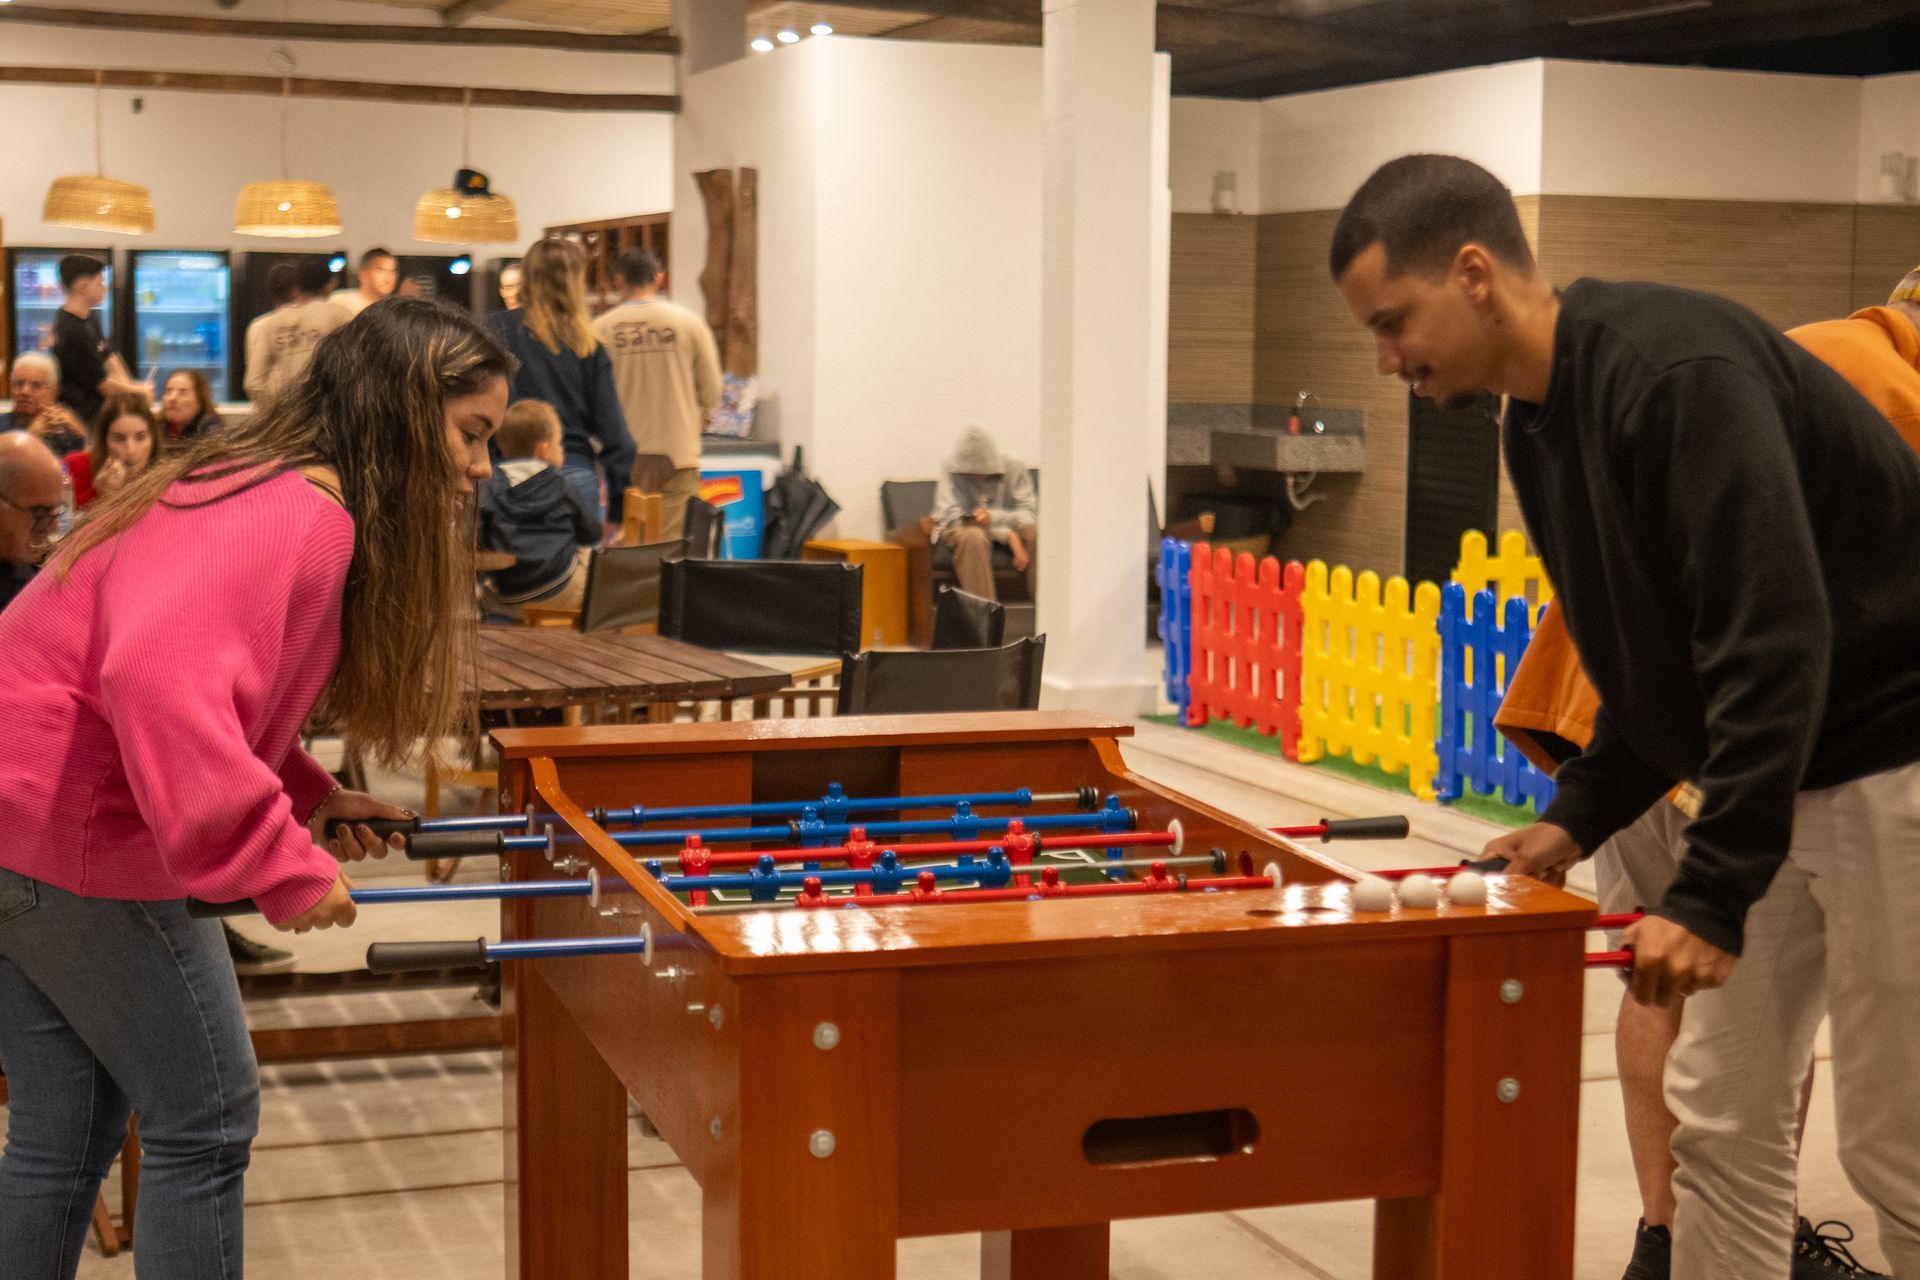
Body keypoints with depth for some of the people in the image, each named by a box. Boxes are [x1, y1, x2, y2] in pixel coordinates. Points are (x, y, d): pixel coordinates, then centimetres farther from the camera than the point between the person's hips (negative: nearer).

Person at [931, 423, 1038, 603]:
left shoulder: (1013, 467, -10)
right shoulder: (951, 469, -16)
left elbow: (1029, 512, -13)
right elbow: (952, 517, -21)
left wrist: (993, 517, -33)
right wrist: (1008, 536, -27)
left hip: (1004, 528, 3)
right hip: (961, 529, -2)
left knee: (1035, 531, -28)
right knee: (974, 536, -38)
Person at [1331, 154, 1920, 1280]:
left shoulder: (1675, 367, -23)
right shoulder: (1538, 421, 7)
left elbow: (1776, 634, -29)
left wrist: (1710, 895, -29)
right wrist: (1580, 816, 6)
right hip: (1779, 779, 9)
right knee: (1722, 1123, 11)